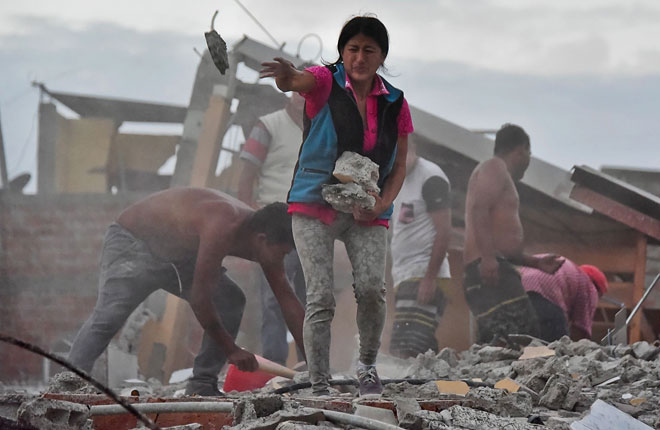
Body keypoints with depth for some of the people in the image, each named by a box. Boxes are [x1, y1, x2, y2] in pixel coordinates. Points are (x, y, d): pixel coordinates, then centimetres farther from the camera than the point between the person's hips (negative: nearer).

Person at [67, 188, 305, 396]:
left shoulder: (262, 236, -9)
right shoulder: (222, 229, -37)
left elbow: (288, 301, -1)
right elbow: (199, 299, -32)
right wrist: (231, 350, -21)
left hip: (177, 254, 9)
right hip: (131, 243, -9)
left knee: (231, 301, -2)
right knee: (108, 315, -27)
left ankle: (202, 385, -1)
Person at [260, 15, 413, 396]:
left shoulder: (395, 103, 6)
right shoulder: (325, 83, -4)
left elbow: (399, 166, 10)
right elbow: (296, 82, -29)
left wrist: (383, 203, -10)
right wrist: (287, 75, -55)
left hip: (367, 213, 2)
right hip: (316, 206, -2)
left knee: (372, 288, -18)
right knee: (321, 296, -12)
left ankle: (368, 364, 7)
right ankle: (320, 387, -5)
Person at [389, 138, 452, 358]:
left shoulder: (430, 177, -9)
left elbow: (443, 231, -15)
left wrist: (430, 278, -21)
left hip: (424, 276, -10)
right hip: (405, 279, 10)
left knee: (408, 352, -19)